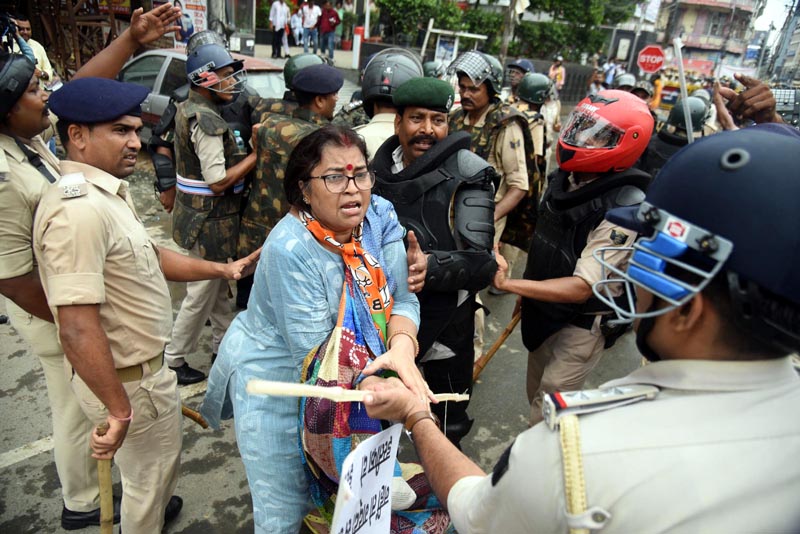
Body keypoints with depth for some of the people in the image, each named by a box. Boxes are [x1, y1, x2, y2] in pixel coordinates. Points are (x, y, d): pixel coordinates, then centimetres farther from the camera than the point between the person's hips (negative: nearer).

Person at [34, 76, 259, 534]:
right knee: (152, 474, 16)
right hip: (128, 381, -10)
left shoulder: (107, 191, 3)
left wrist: (222, 269, 11)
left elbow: (147, 256, 15)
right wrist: (120, 410, -24)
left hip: (143, 366, 10)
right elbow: (78, 330, -32)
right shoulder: (78, 210, -30)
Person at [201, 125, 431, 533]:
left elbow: (401, 298, -13)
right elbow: (315, 358, -28)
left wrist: (402, 347, -34)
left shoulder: (380, 216, -12)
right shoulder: (290, 250, -28)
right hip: (276, 380, -5)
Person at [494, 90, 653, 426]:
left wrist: (508, 284, -30)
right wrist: (527, 294, 12)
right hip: (543, 310, 8)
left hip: (582, 323, -8)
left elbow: (581, 288, -30)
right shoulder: (564, 178, -4)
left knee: (547, 416, 2)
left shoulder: (624, 209, -27)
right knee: (536, 394, 24)